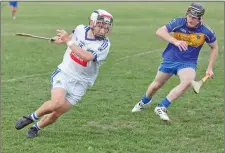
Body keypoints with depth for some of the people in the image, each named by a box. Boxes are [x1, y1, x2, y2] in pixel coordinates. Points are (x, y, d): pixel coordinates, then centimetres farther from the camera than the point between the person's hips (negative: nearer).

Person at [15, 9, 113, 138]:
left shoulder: (104, 44, -16)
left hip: (80, 83, -1)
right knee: (58, 102, -26)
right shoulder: (80, 29, -4)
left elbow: (87, 57, -32)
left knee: (57, 113, -4)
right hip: (64, 73, 1)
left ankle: (37, 127, 25)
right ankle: (32, 117, -1)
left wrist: (69, 41, -29)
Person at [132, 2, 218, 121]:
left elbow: (214, 48, 5)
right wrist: (175, 41, -32)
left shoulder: (206, 32, -12)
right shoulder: (178, 22, -15)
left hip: (188, 63, -1)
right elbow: (159, 31, -18)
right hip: (170, 59, 1)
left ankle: (161, 108, -21)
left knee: (187, 82, -32)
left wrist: (210, 68, 1)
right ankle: (144, 102, 49)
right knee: (156, 85, 13)